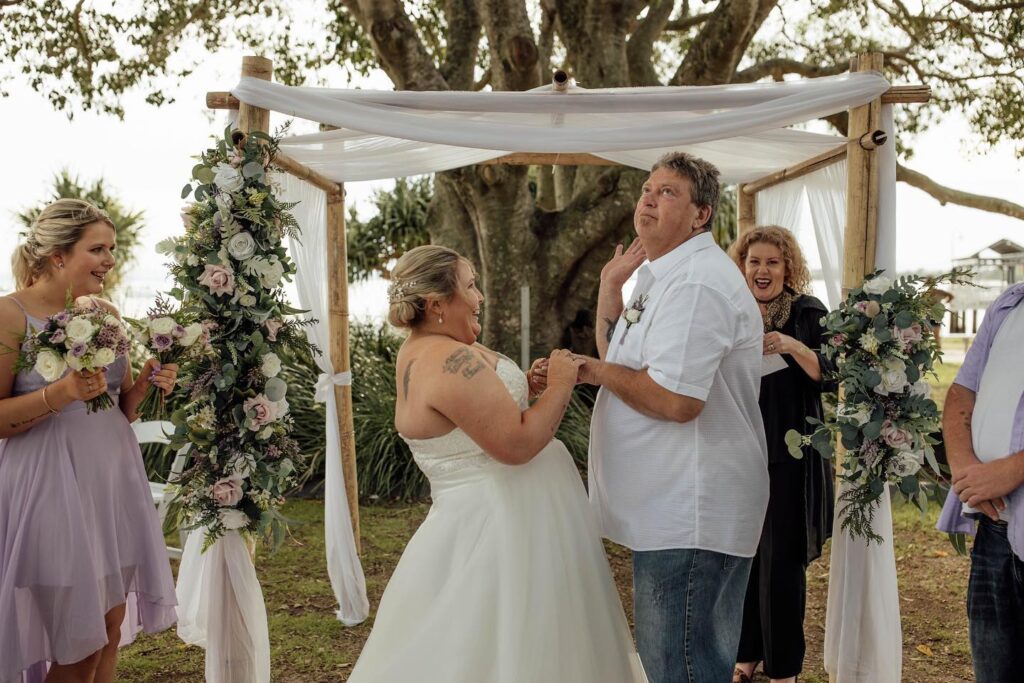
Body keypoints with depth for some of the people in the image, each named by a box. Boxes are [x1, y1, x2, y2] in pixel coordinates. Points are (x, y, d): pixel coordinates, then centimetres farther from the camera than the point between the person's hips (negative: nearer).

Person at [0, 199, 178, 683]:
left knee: (112, 626, 14)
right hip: (53, 486, -6)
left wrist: (146, 384, -2)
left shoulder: (107, 314, 9)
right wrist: (62, 392, -25)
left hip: (114, 479, 7)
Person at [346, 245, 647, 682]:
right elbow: (516, 444, -26)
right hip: (504, 522, -10)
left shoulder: (422, 351, 8)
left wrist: (528, 386, 5)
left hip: (490, 515, 10)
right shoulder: (450, 361, -24)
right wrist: (559, 386, -13)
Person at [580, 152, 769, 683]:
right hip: (677, 509, 11)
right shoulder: (663, 275, 16)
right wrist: (611, 282, 7)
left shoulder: (696, 282, -20)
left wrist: (595, 371, -13)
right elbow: (617, 355, 17)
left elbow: (675, 399, -27)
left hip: (688, 515, -11)